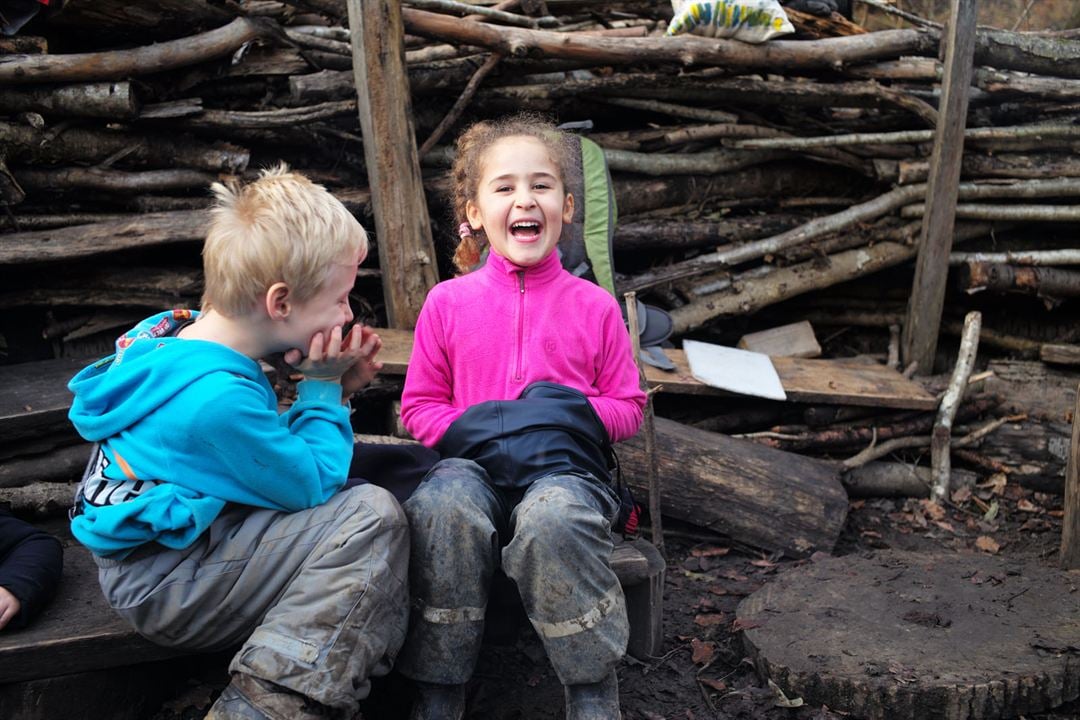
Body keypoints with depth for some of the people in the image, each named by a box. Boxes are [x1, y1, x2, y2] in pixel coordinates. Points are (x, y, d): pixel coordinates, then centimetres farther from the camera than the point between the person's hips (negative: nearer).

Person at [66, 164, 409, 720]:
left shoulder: (176, 333, 3)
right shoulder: (218, 396, -28)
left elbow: (271, 448, 13)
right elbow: (313, 485, -17)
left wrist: (333, 388, 2)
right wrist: (321, 388, -8)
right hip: (162, 586, -10)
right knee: (372, 517, -20)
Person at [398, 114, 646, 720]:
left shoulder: (594, 305, 8)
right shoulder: (448, 302, 9)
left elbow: (628, 406, 12)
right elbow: (420, 405, 12)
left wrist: (576, 415, -10)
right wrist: (474, 428, -9)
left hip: (566, 465, -1)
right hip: (475, 461, 1)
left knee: (553, 518, -37)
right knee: (442, 509, -35)